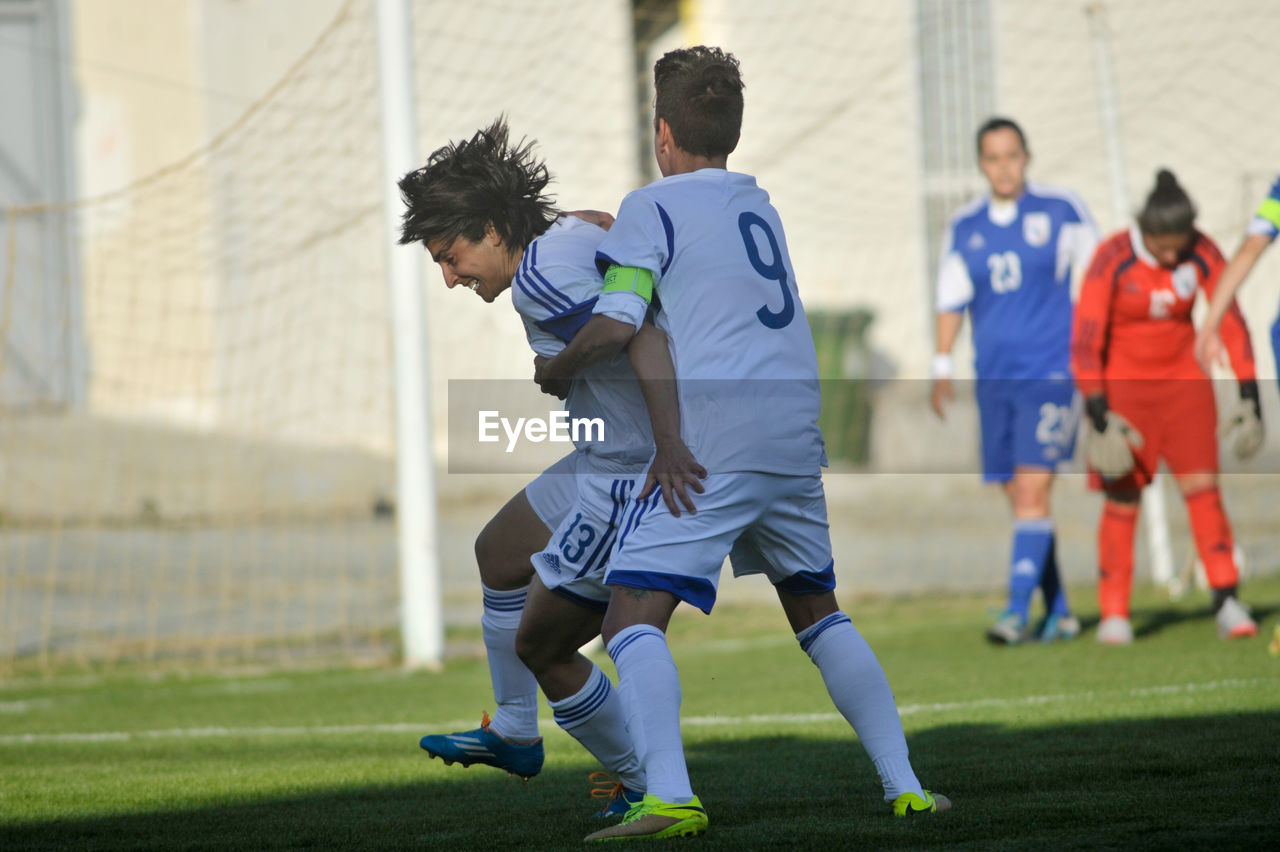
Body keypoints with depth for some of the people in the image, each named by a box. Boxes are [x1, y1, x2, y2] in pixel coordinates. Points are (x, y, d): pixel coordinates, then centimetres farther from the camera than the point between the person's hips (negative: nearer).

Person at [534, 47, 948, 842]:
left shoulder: (651, 209, 0)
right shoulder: (759, 203, 20)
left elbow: (615, 325, -9)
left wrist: (553, 370, 9)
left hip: (711, 429, -7)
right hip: (796, 426, 7)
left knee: (634, 618, -9)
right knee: (817, 610, 21)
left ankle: (670, 795, -29)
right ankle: (904, 784, 15)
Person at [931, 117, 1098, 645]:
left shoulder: (1061, 211, 0)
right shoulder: (964, 228, 9)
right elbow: (951, 302, 15)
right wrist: (941, 368, 7)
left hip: (1052, 373, -4)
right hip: (994, 379, 4)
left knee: (1032, 489, -15)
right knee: (1021, 499, 6)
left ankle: (1018, 610, -18)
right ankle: (1057, 612, 15)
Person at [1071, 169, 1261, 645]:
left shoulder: (1203, 255, -12)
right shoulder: (1112, 259, -21)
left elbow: (1233, 326, -5)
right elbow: (1085, 342, -20)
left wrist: (1250, 404, -8)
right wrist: (1101, 421, -25)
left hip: (1183, 381, 2)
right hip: (1123, 385, -2)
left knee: (1202, 486, -11)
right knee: (1123, 499, -6)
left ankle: (1226, 602, -12)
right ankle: (1114, 615, 3)